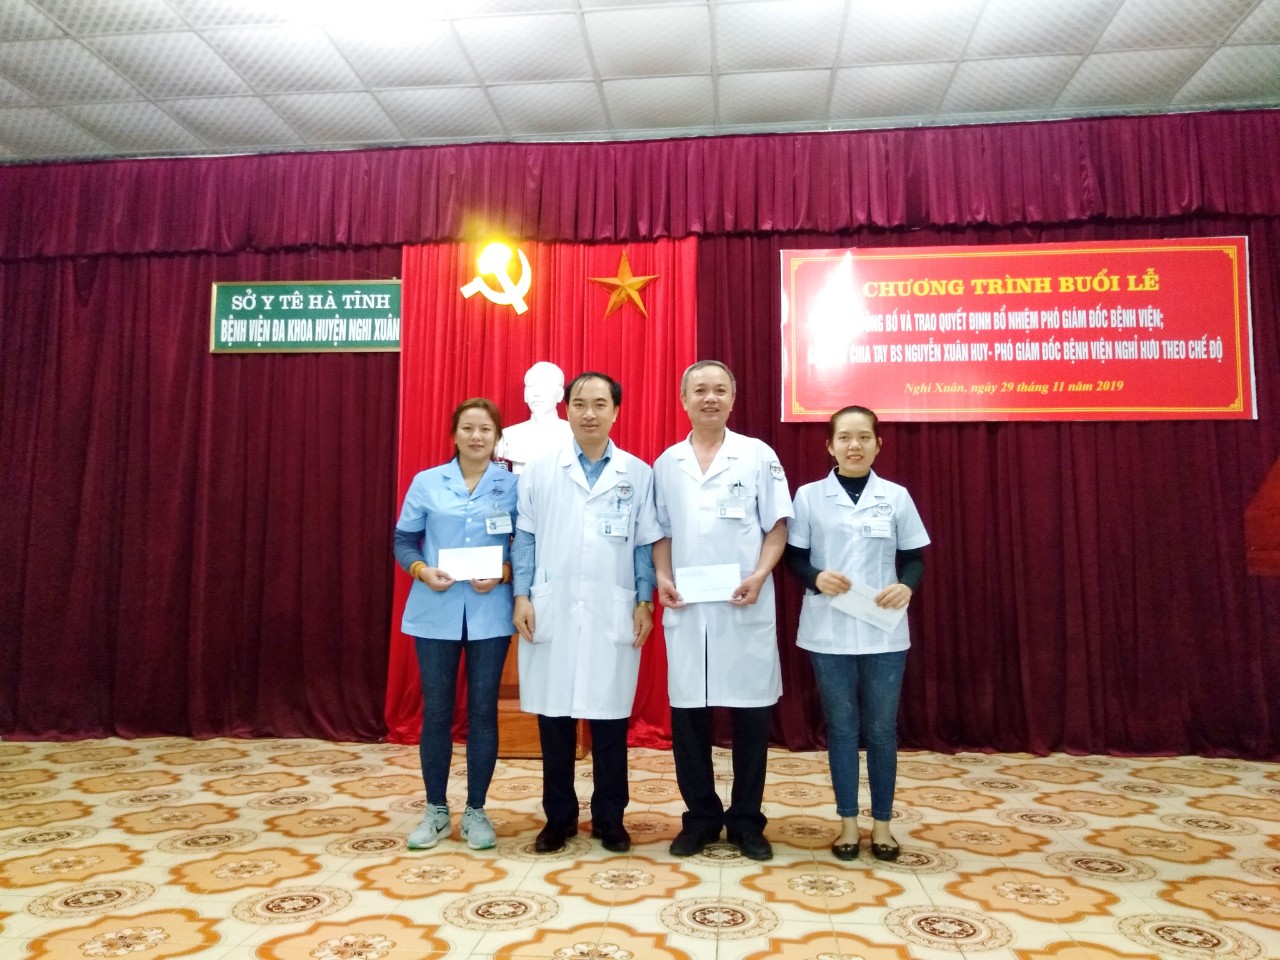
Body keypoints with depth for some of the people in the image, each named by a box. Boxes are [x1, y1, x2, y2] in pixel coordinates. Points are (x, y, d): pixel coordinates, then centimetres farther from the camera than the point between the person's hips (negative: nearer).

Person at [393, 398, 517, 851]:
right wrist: (422, 571, -12)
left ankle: (475, 811, 21)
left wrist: (503, 573, -15)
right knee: (436, 710, 8)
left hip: (490, 614, 0)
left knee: (483, 710, 6)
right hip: (436, 613, 1)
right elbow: (404, 540, 6)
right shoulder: (426, 482, 4)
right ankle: (436, 810, 24)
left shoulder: (513, 485, 2)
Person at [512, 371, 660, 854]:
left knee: (610, 719, 7)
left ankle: (609, 818, 23)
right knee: (553, 717, 8)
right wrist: (522, 596, -2)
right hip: (551, 611, 1)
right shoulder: (539, 471, 5)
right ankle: (559, 816, 24)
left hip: (613, 614, 0)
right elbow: (525, 538, 6)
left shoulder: (638, 474, 4)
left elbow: (645, 545, 5)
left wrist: (644, 603, -1)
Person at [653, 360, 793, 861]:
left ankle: (746, 820, 21)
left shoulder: (759, 456, 1)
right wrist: (663, 576, -4)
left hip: (745, 607, -2)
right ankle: (700, 816, 24)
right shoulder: (666, 464, 9)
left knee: (751, 711, 5)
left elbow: (777, 526, 0)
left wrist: (759, 575, -14)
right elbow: (662, 532, 12)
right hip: (686, 608, 2)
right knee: (687, 712, 7)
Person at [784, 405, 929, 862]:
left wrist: (907, 586, -15)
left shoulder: (897, 497, 3)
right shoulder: (809, 496, 0)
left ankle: (882, 822, 25)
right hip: (829, 632, 0)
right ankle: (848, 822, 23)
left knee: (881, 728, 9)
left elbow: (915, 558, 5)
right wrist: (816, 577, -17)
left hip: (884, 633, 1)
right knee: (841, 726, 9)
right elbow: (793, 556, 3)